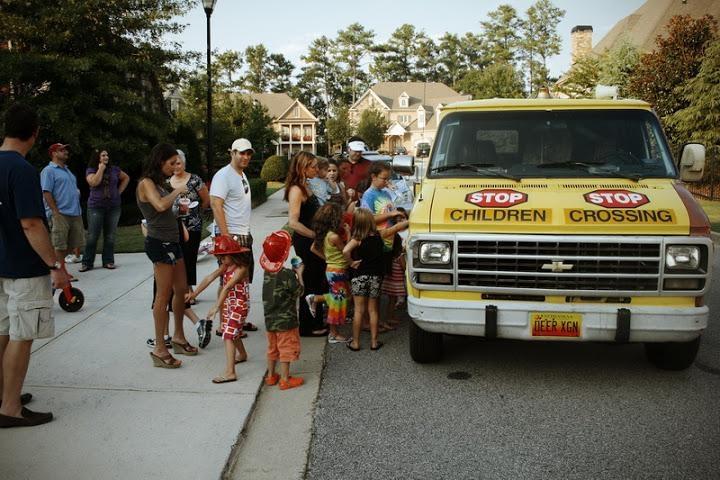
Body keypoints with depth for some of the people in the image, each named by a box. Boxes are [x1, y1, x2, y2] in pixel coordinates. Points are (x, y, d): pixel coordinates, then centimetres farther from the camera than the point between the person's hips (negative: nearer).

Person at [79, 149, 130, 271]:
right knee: (92, 236, -4)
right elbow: (94, 182, -18)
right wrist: (101, 169, -12)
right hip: (96, 207, -3)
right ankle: (87, 262, 2)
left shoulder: (114, 169, 8)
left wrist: (119, 191, 10)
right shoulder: (91, 170, 0)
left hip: (113, 207, 3)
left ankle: (108, 261, 11)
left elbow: (126, 178, 21)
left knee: (110, 236, 4)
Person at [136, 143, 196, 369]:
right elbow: (160, 205, -27)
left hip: (172, 241, 10)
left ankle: (178, 337, 30)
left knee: (181, 290, 15)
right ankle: (159, 349, -1)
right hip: (159, 242, -9)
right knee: (164, 295, -7)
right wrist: (178, 191, -13)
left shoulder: (160, 183, 17)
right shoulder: (146, 183, -10)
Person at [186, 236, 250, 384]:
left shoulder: (241, 268, -23)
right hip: (228, 304, 9)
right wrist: (194, 293, -8)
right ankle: (242, 354, 51)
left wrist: (216, 307, -37)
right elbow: (209, 278, -1)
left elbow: (227, 288, -30)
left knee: (228, 335, -15)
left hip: (240, 305, -9)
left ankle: (230, 372, -19)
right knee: (234, 332, 24)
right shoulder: (225, 266, 5)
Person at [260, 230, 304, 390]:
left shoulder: (267, 271, -1)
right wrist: (299, 274, -2)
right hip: (286, 320, -6)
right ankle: (285, 379, 13)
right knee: (286, 349, 6)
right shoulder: (287, 274, -21)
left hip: (270, 319, 7)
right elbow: (299, 291, -12)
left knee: (272, 347, 20)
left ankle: (271, 375, 32)